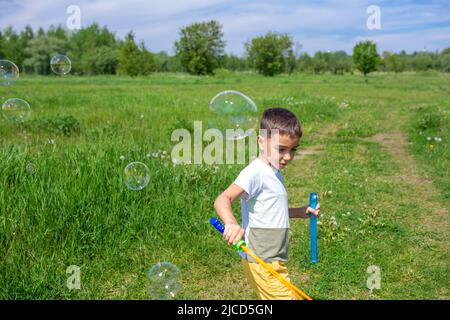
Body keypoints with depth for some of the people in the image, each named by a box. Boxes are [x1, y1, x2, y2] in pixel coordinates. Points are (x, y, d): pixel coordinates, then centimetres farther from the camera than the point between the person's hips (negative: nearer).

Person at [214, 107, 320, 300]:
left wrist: (300, 212, 15)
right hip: (261, 261, -10)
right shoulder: (255, 172, -19)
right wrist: (231, 223, -50)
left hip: (273, 259, 10)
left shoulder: (274, 172, 12)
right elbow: (222, 200, -31)